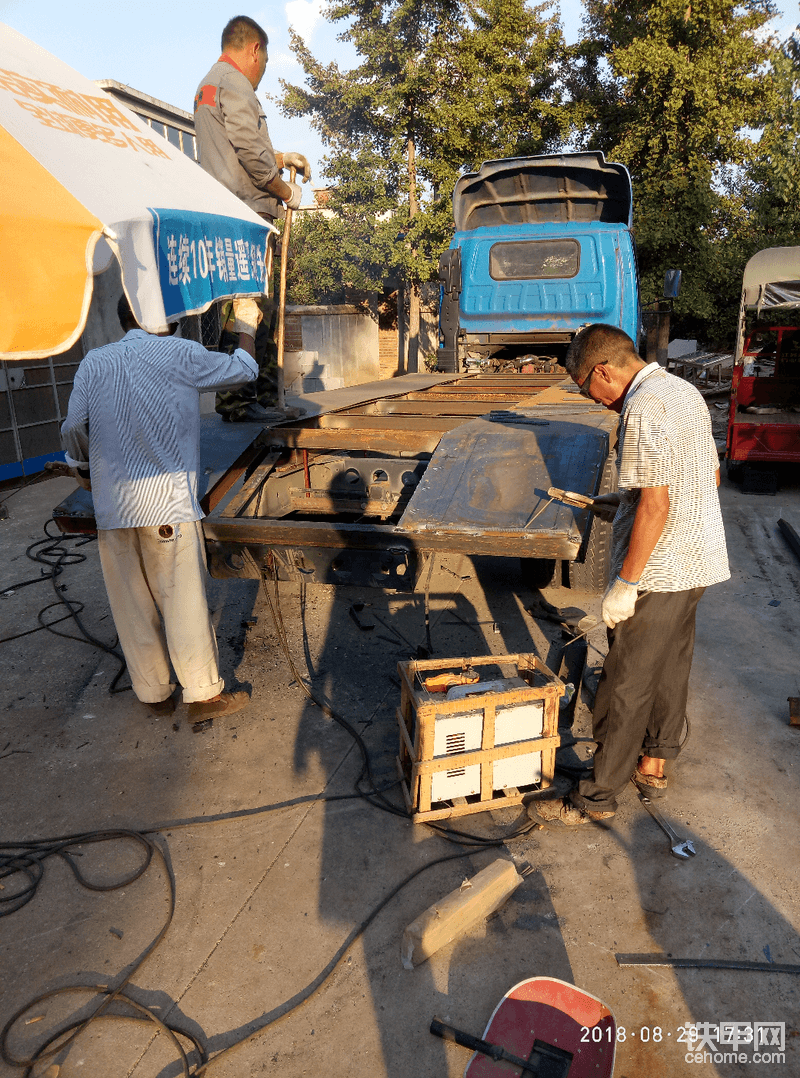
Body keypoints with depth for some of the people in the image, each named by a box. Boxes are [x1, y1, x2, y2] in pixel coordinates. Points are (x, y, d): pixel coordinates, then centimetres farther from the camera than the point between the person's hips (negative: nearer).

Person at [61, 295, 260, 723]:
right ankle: (203, 695, 17)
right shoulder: (180, 354, -1)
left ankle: (153, 693, 27)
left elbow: (74, 428, 3)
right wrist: (247, 328, 30)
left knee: (132, 604, 13)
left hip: (112, 506, 4)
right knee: (184, 601, 5)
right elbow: (244, 370, 11)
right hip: (167, 501, -4)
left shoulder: (93, 362, 8)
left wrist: (82, 468, 22)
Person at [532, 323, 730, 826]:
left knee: (627, 685, 0)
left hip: (658, 572, -10)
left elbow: (656, 505, -26)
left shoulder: (644, 410, -21)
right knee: (671, 665, 21)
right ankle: (653, 763, 38)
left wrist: (625, 584, -20)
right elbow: (710, 475, 17)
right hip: (697, 562, 10)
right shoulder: (685, 391, 10)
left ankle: (598, 796, 13)